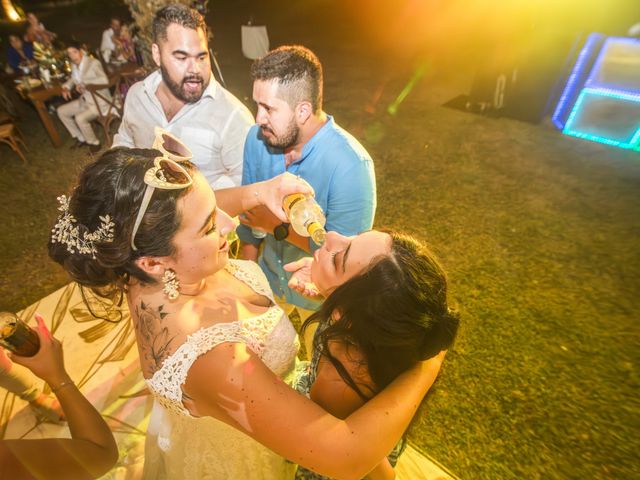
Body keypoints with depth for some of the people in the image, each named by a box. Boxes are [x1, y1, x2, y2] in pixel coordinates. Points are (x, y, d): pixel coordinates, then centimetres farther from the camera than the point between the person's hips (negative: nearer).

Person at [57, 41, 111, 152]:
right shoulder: (74, 65, 8)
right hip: (85, 100, 9)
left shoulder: (93, 63, -14)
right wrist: (66, 87, 7)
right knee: (61, 111, 10)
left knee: (80, 118, -28)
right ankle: (81, 138, 18)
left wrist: (84, 83, -26)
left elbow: (104, 80, -26)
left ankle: (94, 143, -4)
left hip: (100, 101, -9)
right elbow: (72, 79, 26)